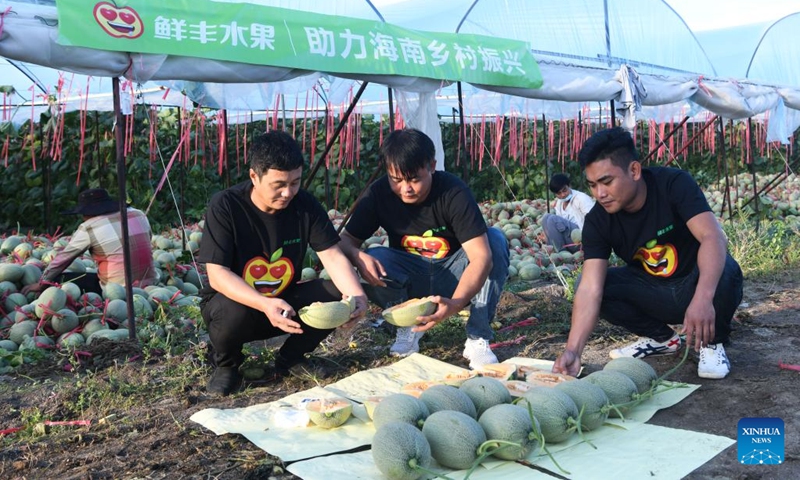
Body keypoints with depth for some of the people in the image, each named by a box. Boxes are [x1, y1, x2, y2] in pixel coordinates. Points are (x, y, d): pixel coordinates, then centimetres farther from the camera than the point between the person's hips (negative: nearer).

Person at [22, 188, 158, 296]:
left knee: (59, 280, 8)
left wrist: (41, 284, 13)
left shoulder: (89, 227, -6)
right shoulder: (139, 214, 7)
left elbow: (63, 258, 2)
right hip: (149, 284, 6)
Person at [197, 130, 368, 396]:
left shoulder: (305, 204, -10)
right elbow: (217, 274, -25)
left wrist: (357, 295, -33)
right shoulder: (225, 206, -20)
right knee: (235, 313, -38)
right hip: (235, 299, -3)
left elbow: (333, 257, -12)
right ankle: (226, 363, 0)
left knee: (338, 295, -22)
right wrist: (265, 305, -42)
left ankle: (291, 357, 5)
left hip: (285, 300, 3)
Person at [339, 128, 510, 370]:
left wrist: (456, 303, -51)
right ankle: (408, 325, -1)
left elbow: (481, 256, -34)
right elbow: (347, 239, -9)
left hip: (452, 276, -1)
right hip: (410, 279, 2)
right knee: (371, 262, -28)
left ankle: (478, 338, -18)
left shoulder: (453, 192, -25)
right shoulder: (379, 193, -16)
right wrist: (358, 256, -34)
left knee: (495, 239, -28)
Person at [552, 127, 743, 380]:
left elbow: (714, 238, -37)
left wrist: (703, 298, -55)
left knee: (723, 269, -37)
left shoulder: (674, 184, -23)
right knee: (585, 283, -16)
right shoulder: (597, 221, -16)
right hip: (654, 293, 4)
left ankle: (712, 342, -6)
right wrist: (573, 350, -37)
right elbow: (590, 289, -24)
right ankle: (661, 337, 4)